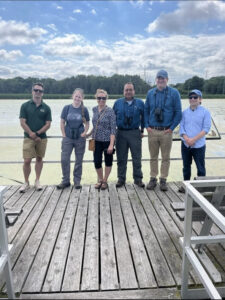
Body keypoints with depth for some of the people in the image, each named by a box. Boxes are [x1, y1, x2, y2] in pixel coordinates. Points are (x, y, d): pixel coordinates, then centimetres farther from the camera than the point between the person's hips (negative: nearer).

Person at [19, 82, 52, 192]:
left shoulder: (46, 108, 4)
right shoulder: (25, 106, 2)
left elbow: (48, 124, -1)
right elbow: (22, 122, -4)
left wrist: (37, 133, -14)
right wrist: (31, 133, -15)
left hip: (42, 138, 2)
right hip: (28, 138, -1)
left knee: (39, 159, 10)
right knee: (27, 161, -4)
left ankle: (37, 181, 22)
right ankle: (26, 182, 12)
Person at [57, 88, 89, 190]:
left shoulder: (84, 110, 1)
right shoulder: (67, 108, 1)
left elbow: (87, 124, 7)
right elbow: (62, 123, 4)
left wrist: (84, 133, -7)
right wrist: (64, 135, -2)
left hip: (80, 139, 0)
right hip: (67, 138, 0)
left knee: (79, 160, 7)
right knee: (64, 159, -2)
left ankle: (77, 181, 21)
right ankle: (65, 180, 14)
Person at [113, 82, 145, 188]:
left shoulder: (140, 103, 5)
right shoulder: (117, 103, 7)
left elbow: (144, 117, 12)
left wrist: (142, 130, 9)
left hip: (135, 133, -1)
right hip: (121, 133, 1)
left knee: (137, 158, 2)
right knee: (121, 158, 7)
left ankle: (138, 179, 14)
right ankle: (121, 179, 18)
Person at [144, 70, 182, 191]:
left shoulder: (174, 93, -1)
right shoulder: (150, 93, 7)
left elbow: (178, 112, 0)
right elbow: (146, 110, 12)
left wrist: (172, 128, -6)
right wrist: (147, 126, 2)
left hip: (166, 131, -2)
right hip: (152, 130, 2)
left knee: (165, 157, 6)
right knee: (153, 157, 9)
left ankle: (163, 180, 17)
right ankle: (153, 179, 21)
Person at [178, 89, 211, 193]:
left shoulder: (205, 112, -2)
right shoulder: (185, 112, 8)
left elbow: (206, 129, -8)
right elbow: (181, 127, 4)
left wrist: (194, 139, -16)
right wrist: (186, 139, -13)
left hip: (199, 145, -3)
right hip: (185, 144, 3)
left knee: (200, 167, 4)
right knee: (186, 166, 13)